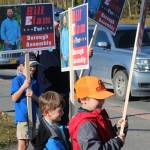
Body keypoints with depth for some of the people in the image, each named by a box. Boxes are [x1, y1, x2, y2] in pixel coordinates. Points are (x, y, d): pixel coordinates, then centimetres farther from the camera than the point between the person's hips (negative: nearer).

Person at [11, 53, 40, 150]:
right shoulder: (17, 80, -7)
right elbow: (14, 98, -13)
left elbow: (39, 100, 10)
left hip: (32, 116, 7)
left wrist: (33, 96, -12)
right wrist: (24, 86, -22)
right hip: (22, 116, -6)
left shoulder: (35, 82, 10)